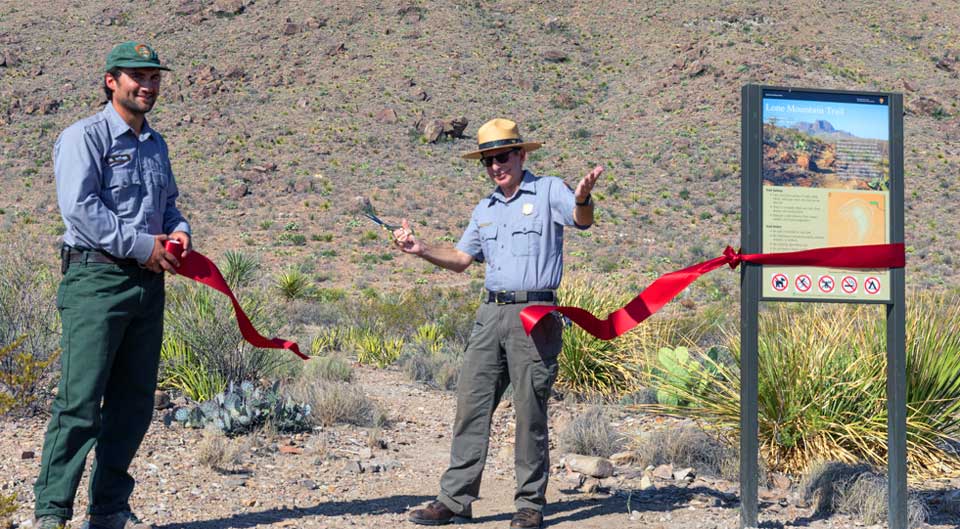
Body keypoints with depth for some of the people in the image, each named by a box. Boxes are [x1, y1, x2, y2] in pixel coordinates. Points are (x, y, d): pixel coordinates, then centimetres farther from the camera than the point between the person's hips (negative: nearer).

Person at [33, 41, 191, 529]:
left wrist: (179, 231, 6)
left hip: (148, 284, 7)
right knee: (79, 400, -10)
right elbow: (79, 206, -14)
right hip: (96, 277, -7)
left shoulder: (155, 145, 20)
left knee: (134, 401, 8)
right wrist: (141, 245, -14)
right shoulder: (84, 136, -3)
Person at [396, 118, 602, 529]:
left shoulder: (548, 191, 0)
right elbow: (461, 258, 25)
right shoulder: (485, 209, 21)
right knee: (471, 402, 3)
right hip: (491, 313, 6)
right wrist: (421, 250, 9)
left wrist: (583, 198, -41)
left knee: (530, 410, -3)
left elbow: (581, 221, -18)